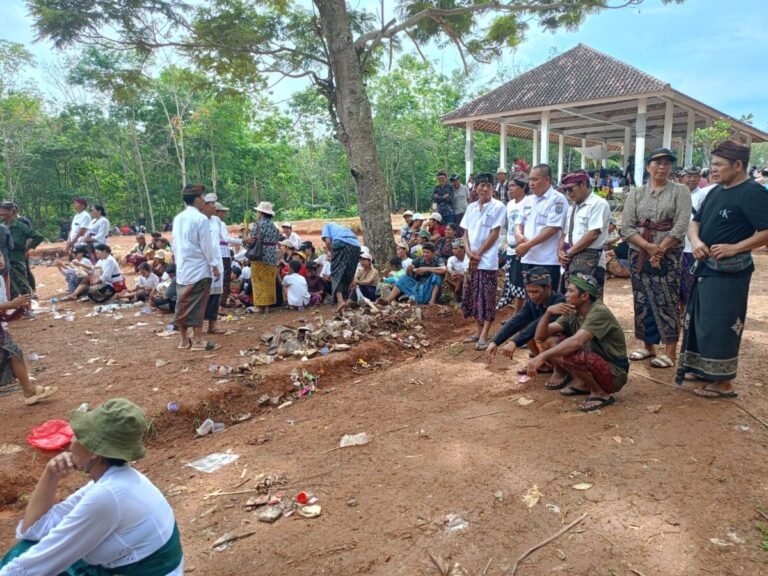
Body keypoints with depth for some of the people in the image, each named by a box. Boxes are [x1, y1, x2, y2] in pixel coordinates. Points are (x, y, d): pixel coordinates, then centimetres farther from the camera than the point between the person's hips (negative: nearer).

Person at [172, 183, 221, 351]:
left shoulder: (178, 218, 9)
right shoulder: (201, 218, -13)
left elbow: (175, 244, 14)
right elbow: (206, 245, -13)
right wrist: (214, 265, -6)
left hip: (182, 267, 7)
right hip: (198, 268, -7)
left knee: (183, 303, 11)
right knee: (197, 304, -2)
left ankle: (183, 339, 18)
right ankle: (198, 340, 2)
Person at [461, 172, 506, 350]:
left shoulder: (498, 207, -5)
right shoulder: (471, 207, 11)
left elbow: (494, 234, -10)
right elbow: (466, 233, 10)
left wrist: (478, 254, -11)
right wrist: (469, 252, -6)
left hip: (488, 260, -6)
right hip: (471, 259, 6)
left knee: (487, 299, -3)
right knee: (473, 297, 11)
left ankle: (484, 336, -1)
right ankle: (479, 331, 23)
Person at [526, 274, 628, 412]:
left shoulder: (599, 312, -22)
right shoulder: (573, 313, 0)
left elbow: (576, 342, -38)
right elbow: (540, 336, -4)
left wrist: (543, 356, -39)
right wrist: (548, 312, -20)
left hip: (614, 374, -8)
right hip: (594, 363, 8)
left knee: (566, 355, -32)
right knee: (549, 341, -2)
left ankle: (601, 394, -9)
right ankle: (580, 383, 8)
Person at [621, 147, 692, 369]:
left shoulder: (680, 191, 1)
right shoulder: (635, 194, 7)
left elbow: (680, 227, -9)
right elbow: (626, 228, -2)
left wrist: (660, 249, -15)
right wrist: (648, 247, -15)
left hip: (669, 255, -3)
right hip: (639, 255, 3)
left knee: (667, 302, -3)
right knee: (642, 301, 8)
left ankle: (670, 351, 5)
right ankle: (648, 346, 22)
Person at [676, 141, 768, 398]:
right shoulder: (716, 191, 12)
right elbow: (696, 222, 11)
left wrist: (735, 248, -23)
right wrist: (695, 241, -9)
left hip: (728, 271, -9)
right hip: (706, 266, 9)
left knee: (720, 326, -5)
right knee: (701, 321, 15)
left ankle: (723, 382, 6)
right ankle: (703, 369, 29)